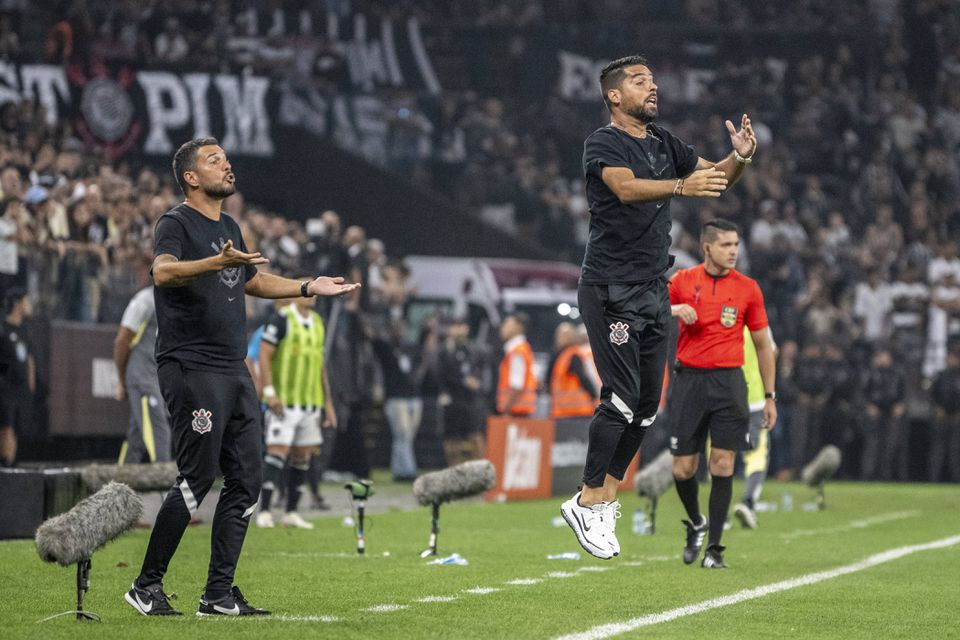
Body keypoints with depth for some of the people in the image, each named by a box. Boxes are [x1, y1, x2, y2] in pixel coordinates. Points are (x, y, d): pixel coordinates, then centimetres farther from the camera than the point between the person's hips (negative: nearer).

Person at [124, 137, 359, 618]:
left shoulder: (229, 228, 19)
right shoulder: (175, 224, -8)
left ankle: (219, 594, 9)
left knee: (245, 479, 4)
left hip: (234, 371, 9)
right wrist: (218, 262, -43)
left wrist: (308, 287, 32)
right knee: (198, 477, -12)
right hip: (190, 367, -9)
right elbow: (163, 272, -29)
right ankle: (147, 586, -4)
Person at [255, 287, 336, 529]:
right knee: (278, 451, -12)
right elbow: (264, 355, -11)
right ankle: (264, 512, -12)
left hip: (311, 401, 7)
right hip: (283, 400, -7)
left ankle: (291, 512, 13)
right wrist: (269, 391, -20)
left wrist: (328, 401, 19)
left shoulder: (317, 322, 15)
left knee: (303, 455, 7)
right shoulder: (281, 319, -7)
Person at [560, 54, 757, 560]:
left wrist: (740, 157, -11)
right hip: (612, 290, -7)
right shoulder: (603, 143, -9)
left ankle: (606, 497, 17)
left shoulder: (663, 142, 14)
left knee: (647, 405, 7)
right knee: (621, 398, -12)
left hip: (654, 290, 7)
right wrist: (681, 187, -44)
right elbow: (627, 188, -27)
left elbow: (714, 177, 11)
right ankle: (587, 502, -4)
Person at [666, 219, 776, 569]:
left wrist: (770, 396, 8)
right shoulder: (683, 281, 3)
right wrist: (673, 308, -16)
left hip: (728, 382, 0)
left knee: (722, 465, -8)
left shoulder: (748, 288, 4)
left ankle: (713, 548, -2)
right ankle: (696, 524, 29)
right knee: (683, 468, 0)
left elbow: (763, 344, 10)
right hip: (689, 379, 0)